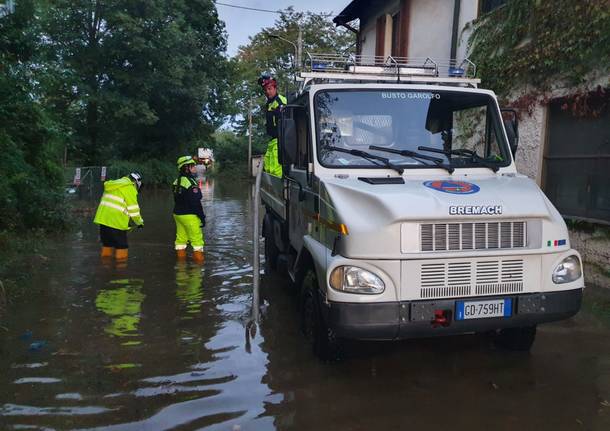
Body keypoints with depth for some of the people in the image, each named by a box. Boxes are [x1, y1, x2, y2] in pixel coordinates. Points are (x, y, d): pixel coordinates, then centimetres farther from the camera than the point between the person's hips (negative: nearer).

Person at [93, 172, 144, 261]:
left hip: (102, 218, 8)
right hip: (116, 221, -8)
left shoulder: (113, 185, 21)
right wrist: (139, 222, 7)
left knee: (107, 244, 19)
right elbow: (133, 208, -6)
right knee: (121, 246, 1)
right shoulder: (129, 187, -5)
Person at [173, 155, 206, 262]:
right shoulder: (190, 182, -19)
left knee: (181, 238, 15)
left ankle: (181, 257, 22)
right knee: (197, 239, 1)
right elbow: (195, 202, -20)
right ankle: (198, 258, 4)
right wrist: (202, 217, -14)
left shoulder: (177, 181, 9)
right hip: (189, 216, -9)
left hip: (177, 214, 9)